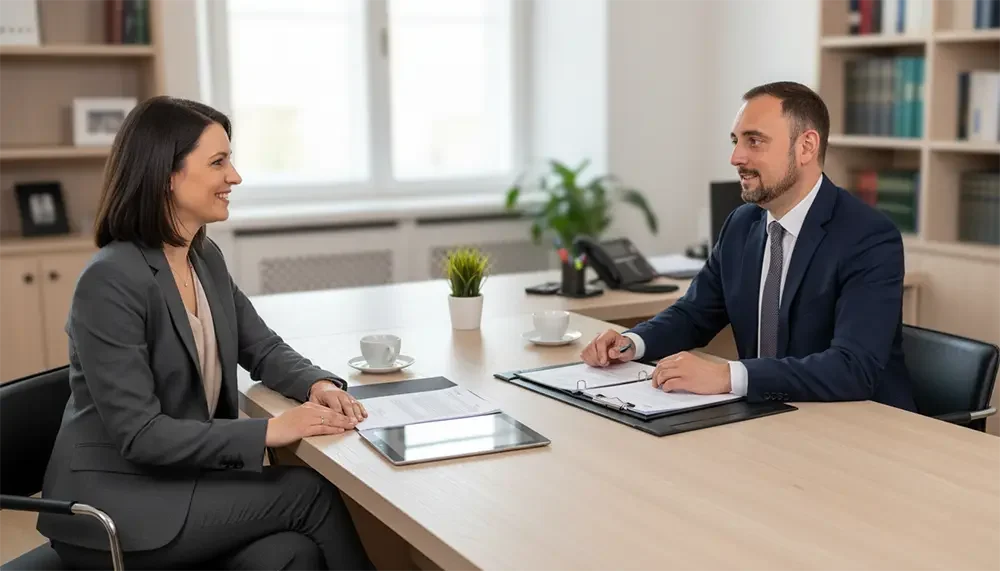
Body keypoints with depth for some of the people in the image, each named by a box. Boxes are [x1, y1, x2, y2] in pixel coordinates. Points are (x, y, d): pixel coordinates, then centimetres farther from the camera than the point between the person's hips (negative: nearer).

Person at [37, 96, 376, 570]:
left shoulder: (206, 258, 6)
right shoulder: (111, 281, -20)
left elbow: (263, 349, 13)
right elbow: (138, 434, -22)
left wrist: (318, 384, -10)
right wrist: (270, 430, -26)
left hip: (180, 478, 6)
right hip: (112, 506, -6)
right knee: (311, 492, -17)